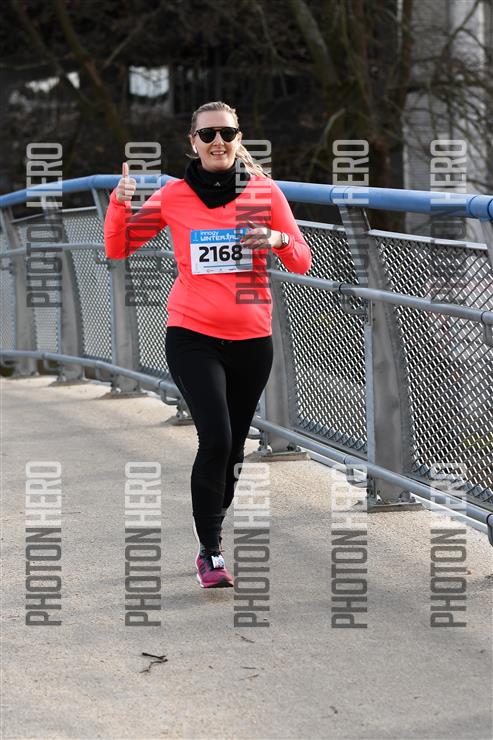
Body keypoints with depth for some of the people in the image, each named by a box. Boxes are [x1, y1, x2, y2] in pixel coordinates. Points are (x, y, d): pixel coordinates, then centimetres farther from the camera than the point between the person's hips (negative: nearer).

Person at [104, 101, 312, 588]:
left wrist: (279, 239, -17)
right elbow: (117, 249, 5)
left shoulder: (264, 191, 3)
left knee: (232, 449, 11)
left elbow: (302, 263, 4)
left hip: (251, 341, 2)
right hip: (193, 337, -2)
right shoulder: (174, 196, 0)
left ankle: (210, 540, 31)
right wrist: (119, 205, -13)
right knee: (215, 440, -18)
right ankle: (210, 553, -7)